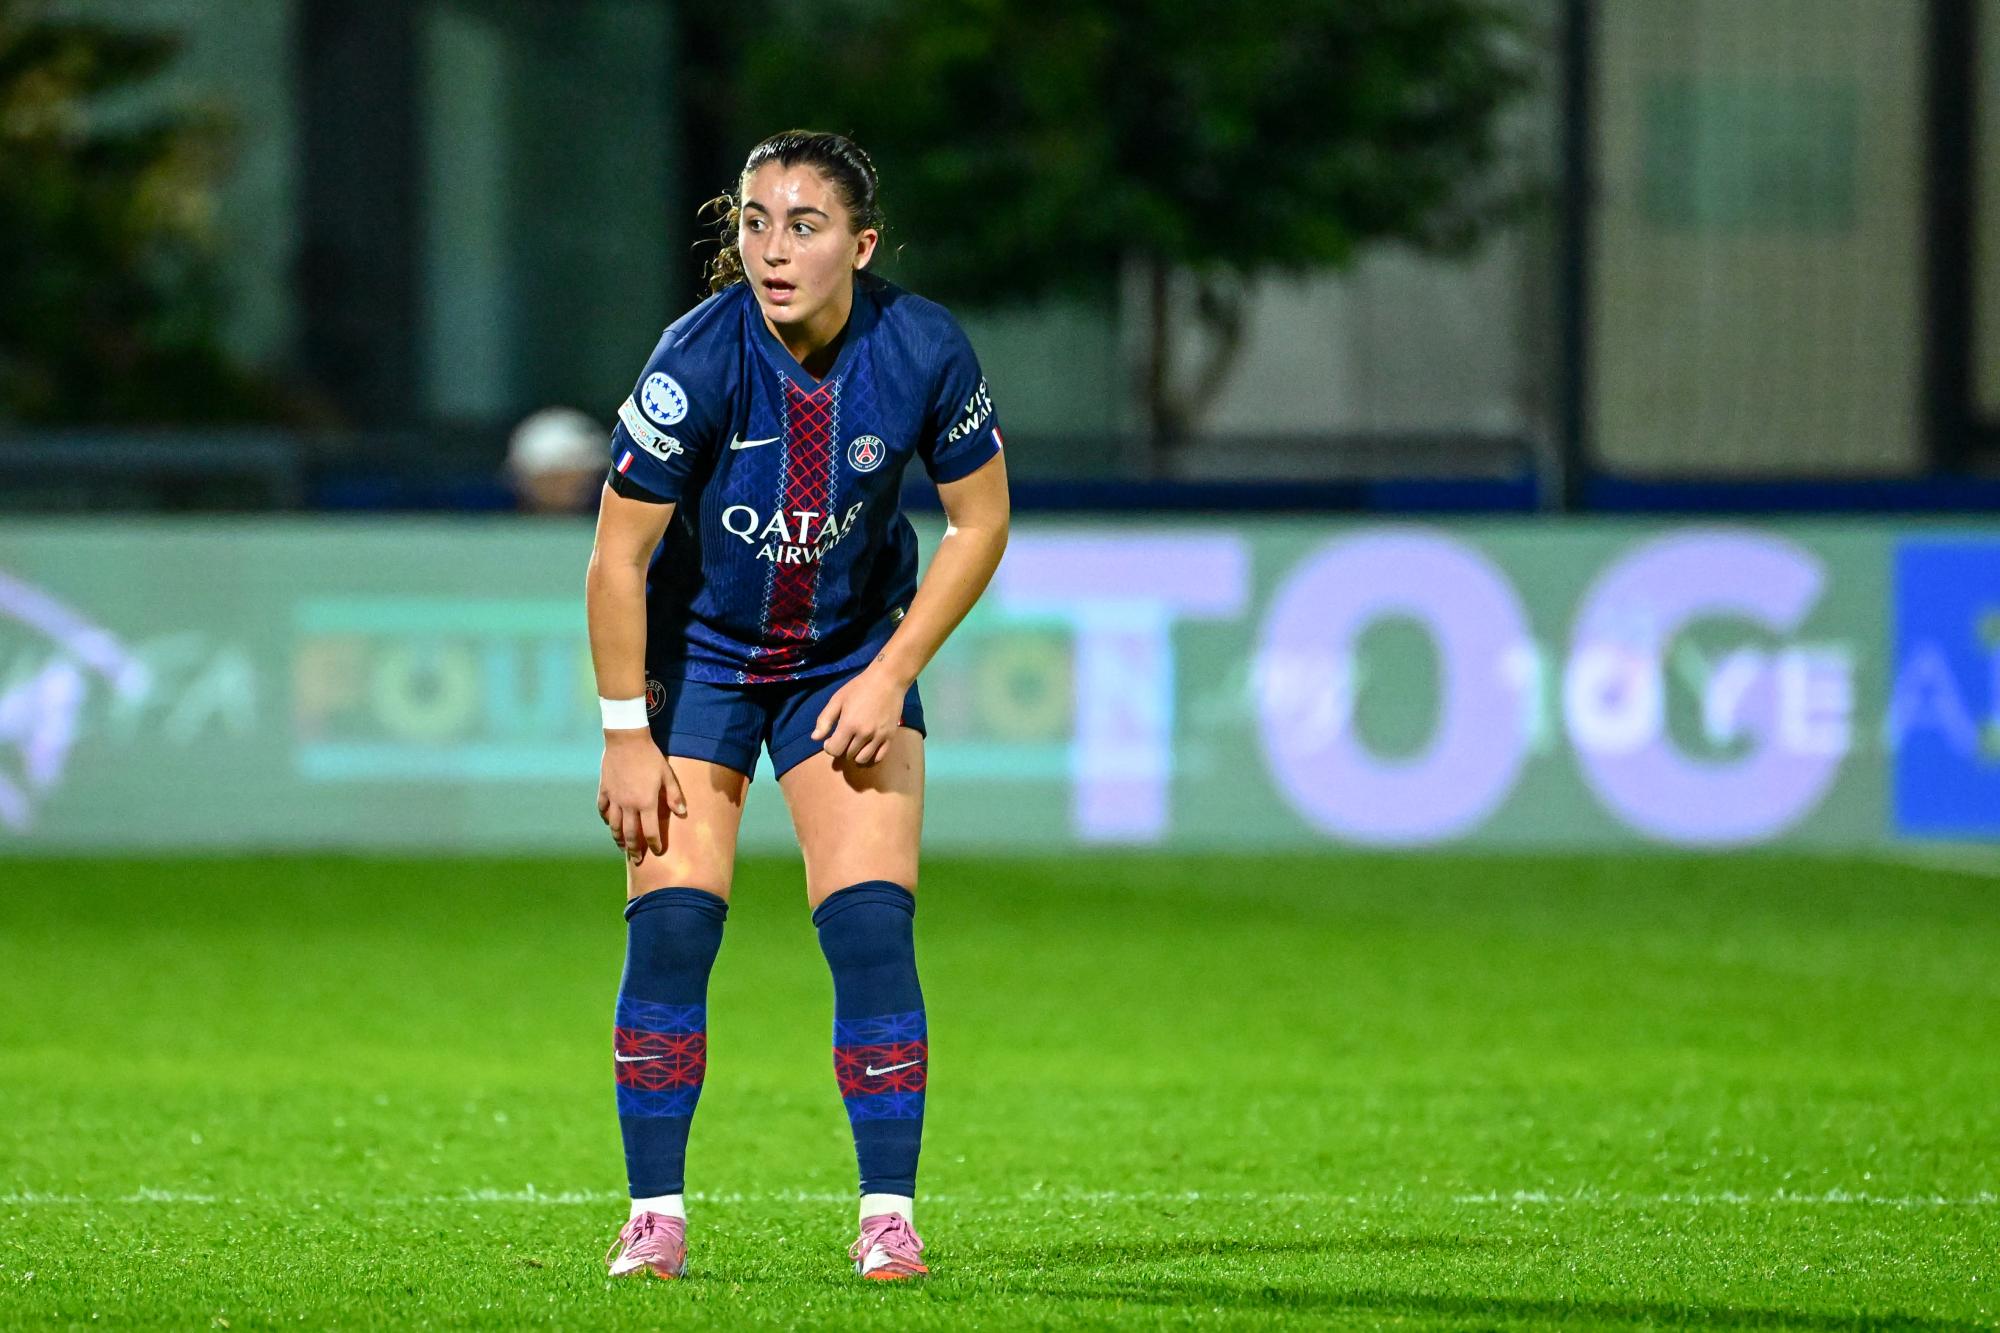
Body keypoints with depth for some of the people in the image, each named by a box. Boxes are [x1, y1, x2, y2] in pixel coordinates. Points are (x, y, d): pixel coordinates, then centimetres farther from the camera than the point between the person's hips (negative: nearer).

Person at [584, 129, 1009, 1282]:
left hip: (853, 657, 1)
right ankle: (656, 1215, 1)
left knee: (871, 928, -10)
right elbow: (618, 556, -18)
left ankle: (890, 1214, -3)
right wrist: (627, 735, -15)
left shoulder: (924, 353, -20)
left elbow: (980, 523, -5)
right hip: (697, 653, -1)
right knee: (672, 926, -9)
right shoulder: (699, 362, -26)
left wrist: (890, 676, -10)